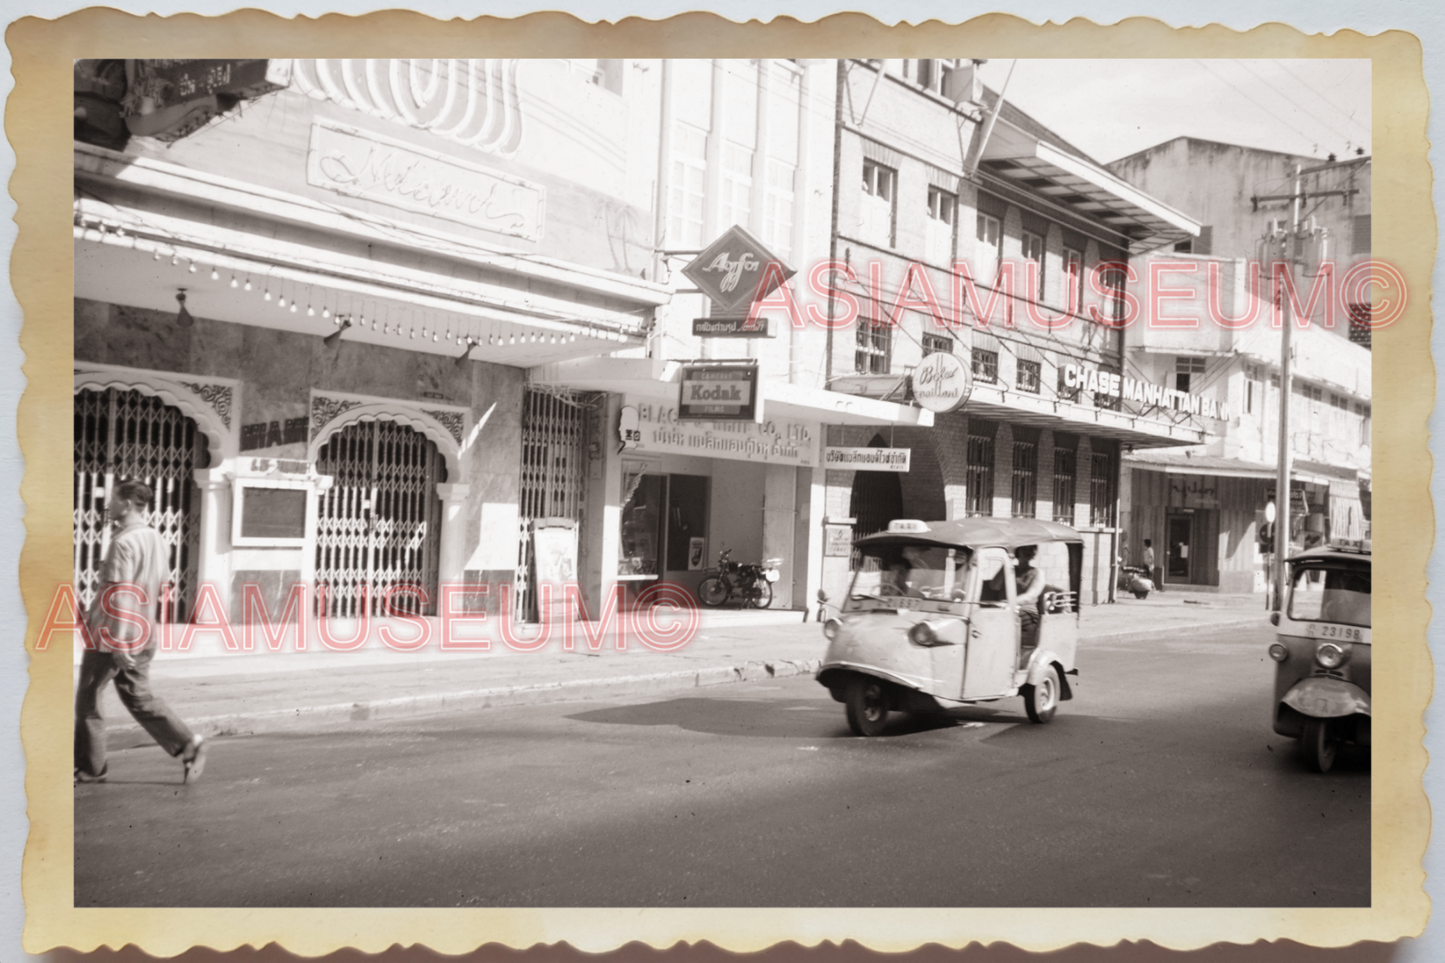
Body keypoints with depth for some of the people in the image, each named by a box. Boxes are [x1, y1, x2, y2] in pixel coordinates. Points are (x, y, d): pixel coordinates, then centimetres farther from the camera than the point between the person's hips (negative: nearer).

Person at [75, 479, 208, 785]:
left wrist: (118, 644, -23)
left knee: (87, 697, 7)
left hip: (111, 635, -8)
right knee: (138, 697, 14)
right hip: (144, 633, 8)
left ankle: (90, 766, 15)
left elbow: (119, 595, -21)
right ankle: (188, 745, 3)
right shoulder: (155, 538, 9)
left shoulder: (123, 542, -17)